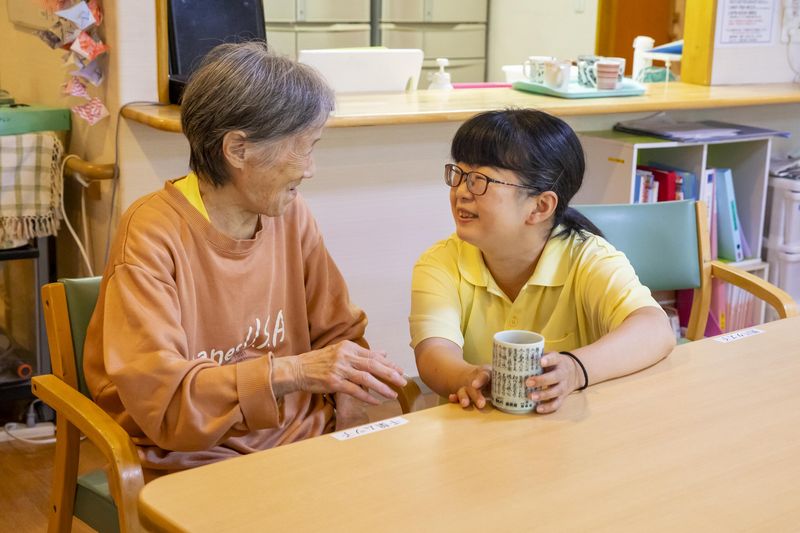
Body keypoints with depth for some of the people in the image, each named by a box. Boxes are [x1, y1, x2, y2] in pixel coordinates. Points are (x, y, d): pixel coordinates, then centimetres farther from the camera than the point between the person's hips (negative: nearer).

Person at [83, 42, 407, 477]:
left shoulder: (292, 216, 5)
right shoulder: (153, 234, -13)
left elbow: (338, 333, 14)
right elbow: (158, 395, -20)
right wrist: (291, 372, -29)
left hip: (299, 441, 6)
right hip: (190, 460, -6)